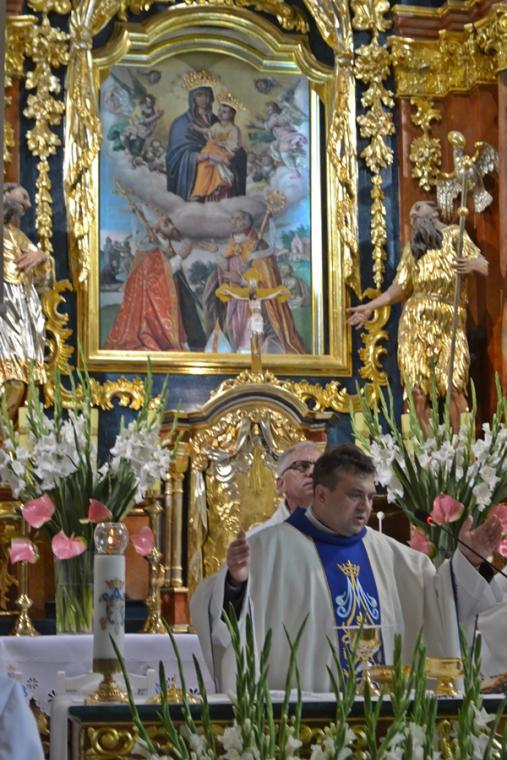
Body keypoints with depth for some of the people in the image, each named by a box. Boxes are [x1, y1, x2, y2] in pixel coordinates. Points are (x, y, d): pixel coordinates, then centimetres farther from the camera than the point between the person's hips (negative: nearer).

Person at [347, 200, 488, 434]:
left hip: (450, 322, -4)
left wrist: (474, 264, -24)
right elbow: (399, 289, 19)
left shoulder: (455, 236, 6)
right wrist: (369, 307, 12)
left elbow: (486, 266, -2)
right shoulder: (411, 249, 18)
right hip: (415, 322, 4)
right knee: (418, 390, -5)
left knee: (454, 388, -15)